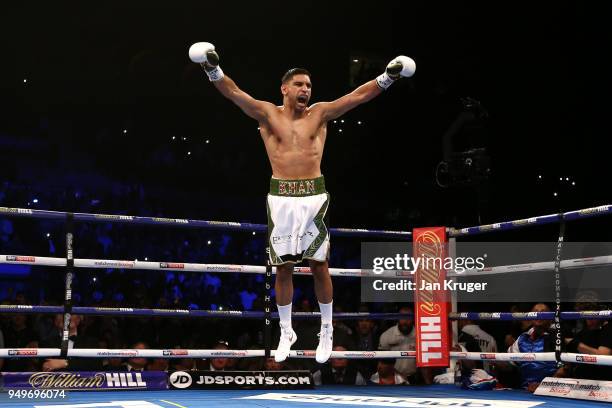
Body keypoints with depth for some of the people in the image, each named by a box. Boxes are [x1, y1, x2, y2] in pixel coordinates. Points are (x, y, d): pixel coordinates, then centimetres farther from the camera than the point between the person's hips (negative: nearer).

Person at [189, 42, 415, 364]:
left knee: (319, 266, 5)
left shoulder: (319, 113, 6)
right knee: (283, 268, 7)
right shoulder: (267, 114, 3)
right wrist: (213, 70, -24)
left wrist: (387, 78, -12)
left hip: (314, 197, 0)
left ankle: (326, 332, 20)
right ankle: (286, 333, 23)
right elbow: (233, 92, -8)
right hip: (280, 198, 0)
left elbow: (358, 96, -1)